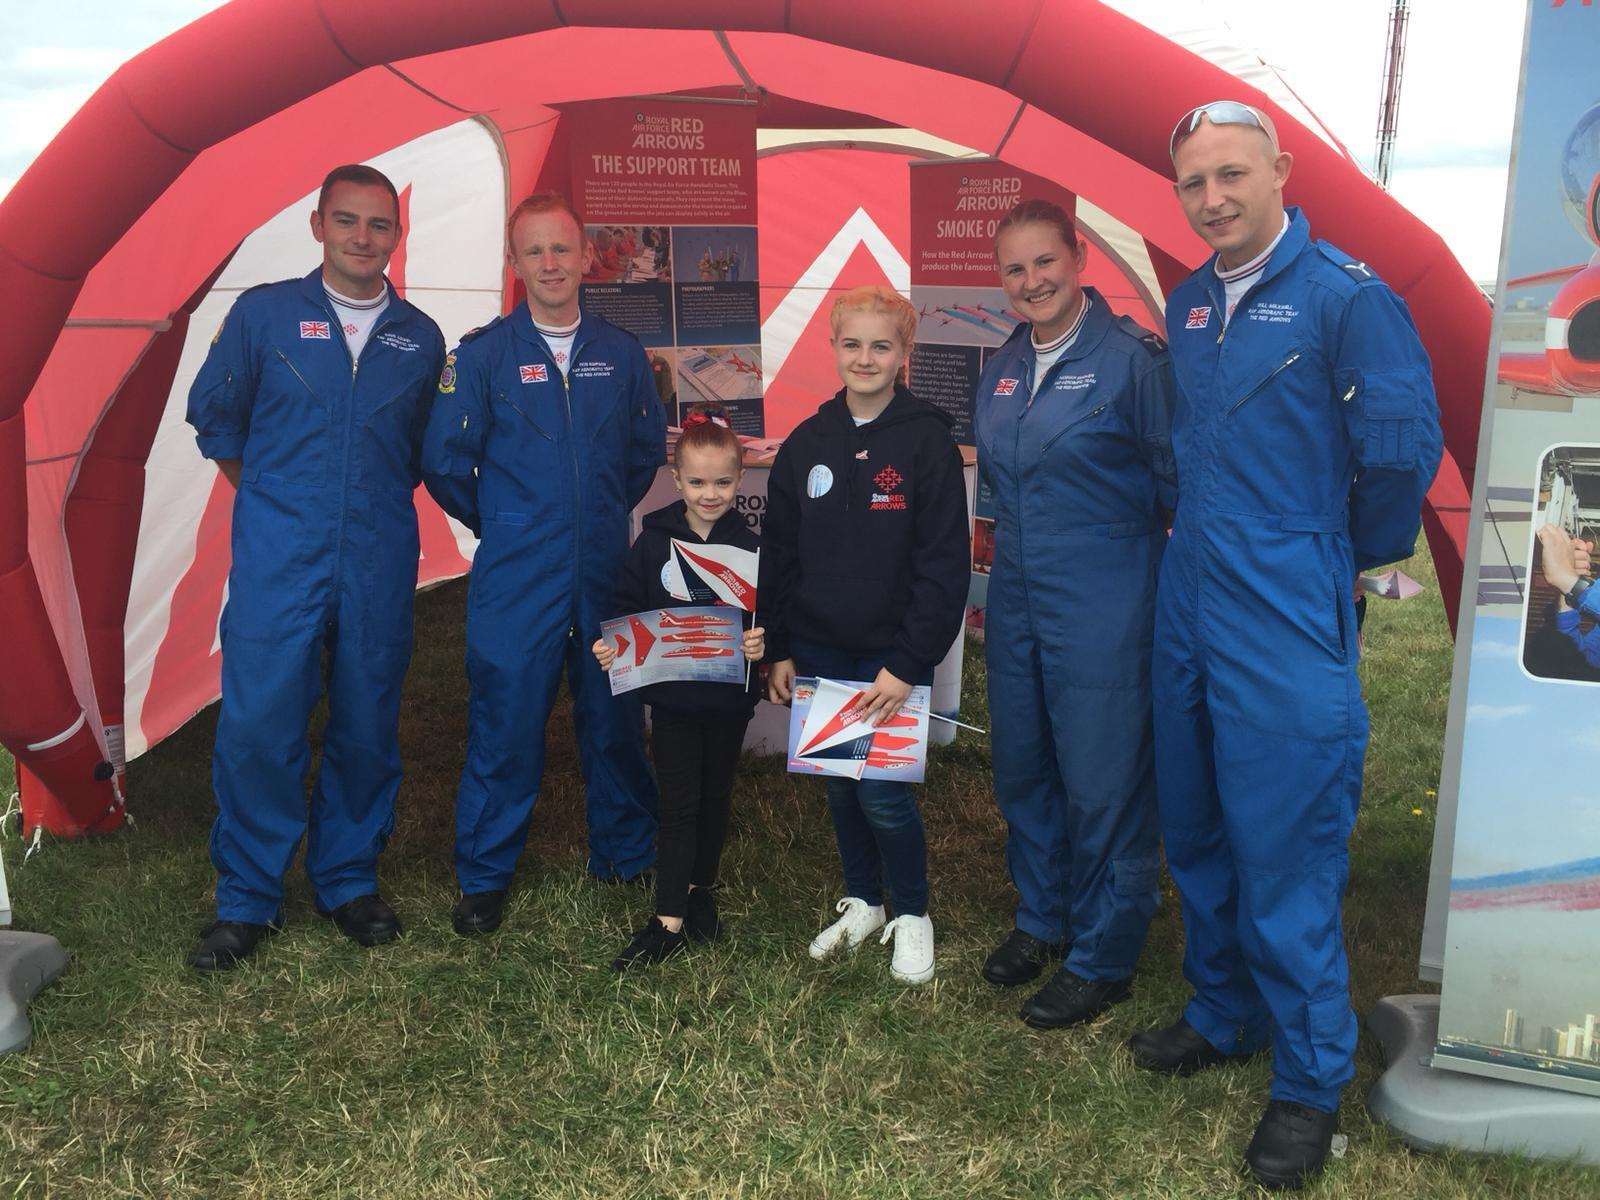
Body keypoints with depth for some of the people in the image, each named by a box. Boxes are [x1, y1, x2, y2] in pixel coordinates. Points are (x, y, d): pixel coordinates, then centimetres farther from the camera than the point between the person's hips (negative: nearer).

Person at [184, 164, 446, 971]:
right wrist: (271, 497, 12)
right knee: (258, 727, -5)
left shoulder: (420, 339, 8)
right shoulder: (263, 314, 2)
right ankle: (247, 901, 12)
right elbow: (215, 419, 11)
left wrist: (376, 502, 11)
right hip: (279, 561, -2)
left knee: (366, 729, 8)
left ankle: (349, 882, 24)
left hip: (380, 564, 2)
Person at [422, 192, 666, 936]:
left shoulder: (622, 353, 7)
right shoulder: (481, 353, -3)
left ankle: (626, 858, 28)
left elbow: (647, 451, 19)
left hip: (606, 573, 3)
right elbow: (445, 463, 0)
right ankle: (484, 877, 18)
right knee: (505, 722, 2)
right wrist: (502, 526, 8)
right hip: (515, 581, -3)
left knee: (615, 717, 10)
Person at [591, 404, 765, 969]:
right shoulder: (653, 541, -3)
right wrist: (611, 645, -15)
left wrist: (762, 643, -23)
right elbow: (628, 609, 2)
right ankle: (669, 921, 9)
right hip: (671, 695, -1)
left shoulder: (750, 546, -4)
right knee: (679, 805, 2)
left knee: (715, 799, 16)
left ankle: (700, 887, 37)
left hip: (729, 696, 1)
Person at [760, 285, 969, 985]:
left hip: (892, 657, -4)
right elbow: (778, 554, 10)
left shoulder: (928, 440, -7)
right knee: (838, 786, 13)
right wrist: (778, 650, 5)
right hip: (817, 652, 4)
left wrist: (908, 664, -15)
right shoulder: (806, 442, 6)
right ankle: (862, 902, 34)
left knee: (882, 791, -6)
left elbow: (944, 564, -10)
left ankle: (912, 914, 19)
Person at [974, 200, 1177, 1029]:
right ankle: (1042, 919, 37)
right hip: (1016, 601, 7)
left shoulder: (1131, 357, -11)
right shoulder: (1003, 367, 11)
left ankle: (1103, 960, 20)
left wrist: (1119, 542, -6)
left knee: (1102, 783, 3)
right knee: (1021, 769, 16)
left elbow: (1176, 483, -7)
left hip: (1104, 608, -7)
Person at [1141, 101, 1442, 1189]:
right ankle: (1225, 1016, 36)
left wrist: (1353, 555, 1)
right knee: (1198, 832, 16)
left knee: (1285, 856, 0)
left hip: (1287, 627, -7)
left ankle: (1312, 1084, 18)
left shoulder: (1345, 296, -11)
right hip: (1189, 610, 7)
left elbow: (1403, 453, -12)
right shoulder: (1188, 305, 11)